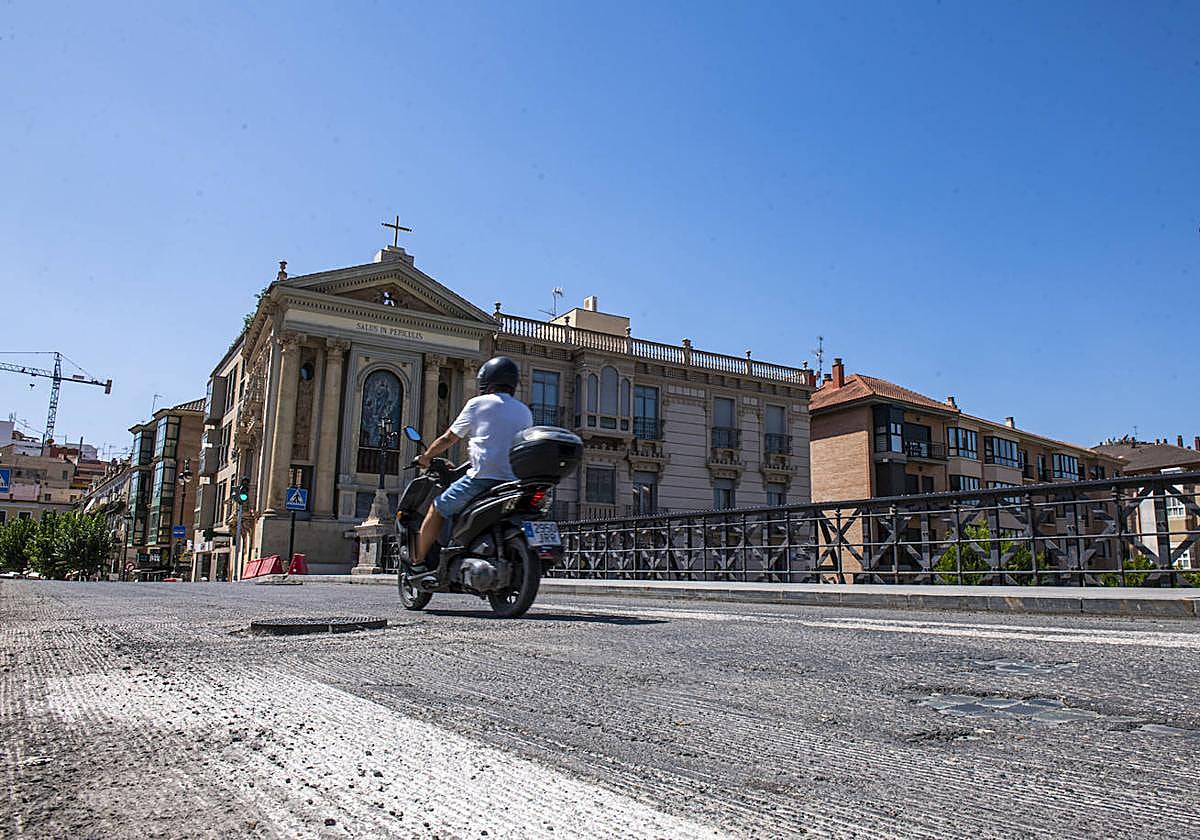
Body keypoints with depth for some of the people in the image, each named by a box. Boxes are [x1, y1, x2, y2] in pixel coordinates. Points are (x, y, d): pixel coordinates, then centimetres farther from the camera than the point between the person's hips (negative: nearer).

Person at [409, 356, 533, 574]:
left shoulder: (478, 404, 6)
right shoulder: (525, 412, 20)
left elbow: (449, 438, 9)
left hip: (484, 476, -5)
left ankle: (418, 563, 9)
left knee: (438, 509, 9)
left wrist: (425, 457, 26)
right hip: (515, 480, 5)